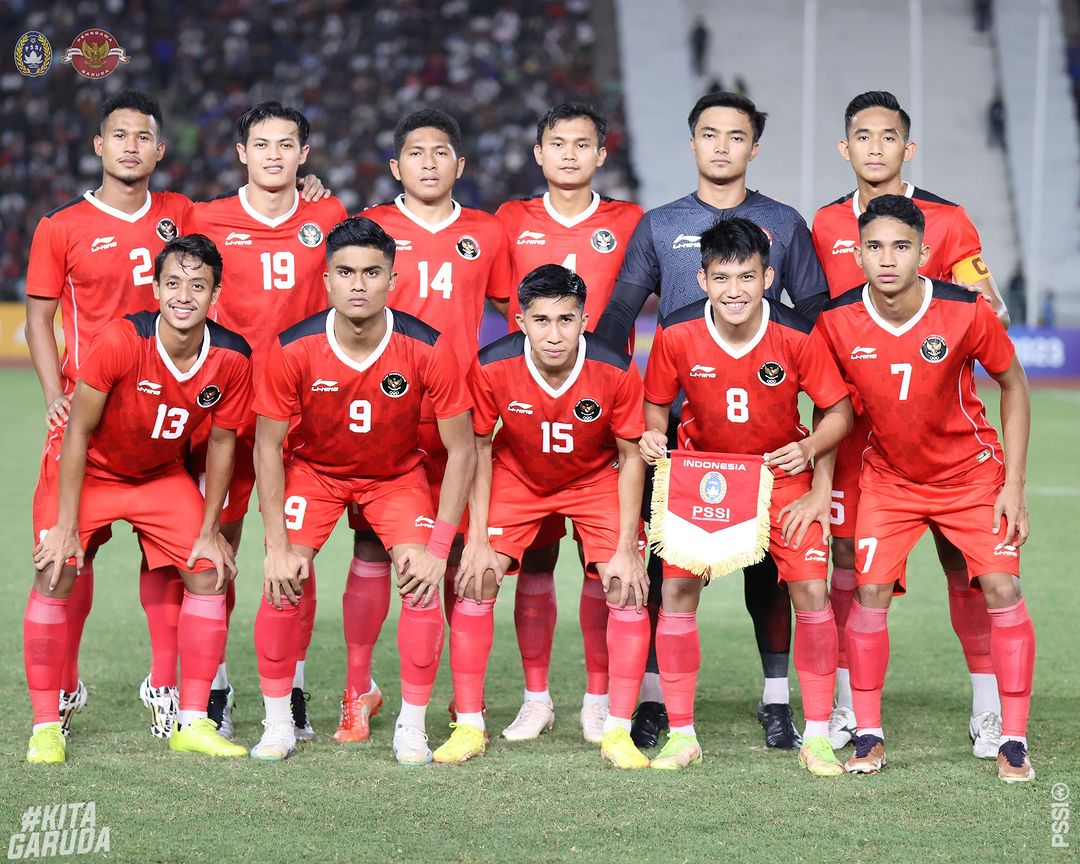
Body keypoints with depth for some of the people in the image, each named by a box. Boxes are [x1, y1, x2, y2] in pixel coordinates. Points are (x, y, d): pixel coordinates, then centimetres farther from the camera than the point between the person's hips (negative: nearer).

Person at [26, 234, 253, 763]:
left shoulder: (231, 358, -21)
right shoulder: (121, 341, -31)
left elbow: (221, 442, -4)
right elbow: (78, 431, -22)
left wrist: (209, 530, -2)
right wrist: (66, 526, -21)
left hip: (163, 476, 4)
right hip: (92, 471, -4)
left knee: (210, 573, -6)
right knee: (55, 576, -18)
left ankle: (192, 723, 4)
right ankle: (46, 727, -6)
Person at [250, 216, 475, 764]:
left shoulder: (427, 349, -25)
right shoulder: (294, 349, -24)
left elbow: (461, 451, -16)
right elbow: (268, 446, -13)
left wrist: (438, 548, -21)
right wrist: (278, 545, -18)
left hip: (398, 473, 0)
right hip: (313, 468, 0)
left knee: (423, 583, -18)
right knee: (283, 584, -16)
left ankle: (412, 728, -3)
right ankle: (277, 723, 0)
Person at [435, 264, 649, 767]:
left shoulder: (616, 371, -28)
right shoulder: (492, 368, -27)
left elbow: (631, 456, -14)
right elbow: (480, 448, -12)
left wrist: (626, 549, -16)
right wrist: (478, 540, -14)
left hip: (596, 478, 0)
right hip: (516, 477, 0)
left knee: (629, 588, -14)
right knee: (475, 581, -12)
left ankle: (618, 731, -5)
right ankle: (469, 726, 1)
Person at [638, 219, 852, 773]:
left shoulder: (796, 337, -21)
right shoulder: (677, 336, -19)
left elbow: (839, 410, -9)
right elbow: (656, 403, -1)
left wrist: (810, 448, -27)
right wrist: (653, 437, -22)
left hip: (783, 473, -1)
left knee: (811, 590, -12)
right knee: (677, 587, -11)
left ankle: (817, 737, -1)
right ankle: (681, 734, 1)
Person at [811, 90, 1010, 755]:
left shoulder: (946, 220, -1)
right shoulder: (827, 225, 10)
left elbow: (991, 314, -2)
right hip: (855, 415, 3)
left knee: (960, 553, -4)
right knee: (849, 554, 2)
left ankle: (988, 710, 3)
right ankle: (850, 706, 12)